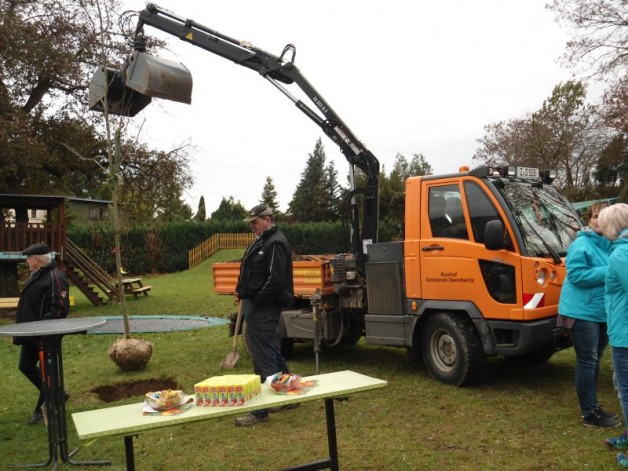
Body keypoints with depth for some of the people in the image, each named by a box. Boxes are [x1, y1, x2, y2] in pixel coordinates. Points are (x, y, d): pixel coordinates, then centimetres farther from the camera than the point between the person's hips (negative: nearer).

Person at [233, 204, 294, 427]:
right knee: (272, 352, 19)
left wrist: (256, 300, -17)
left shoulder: (276, 244, -16)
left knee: (264, 357, -5)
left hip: (264, 308, -11)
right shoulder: (262, 241, 17)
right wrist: (243, 293, 12)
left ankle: (261, 410, 1)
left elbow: (276, 279, -24)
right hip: (255, 306, 11)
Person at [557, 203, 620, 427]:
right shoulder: (581, 244, -12)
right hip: (583, 312, -8)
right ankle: (589, 413, 6)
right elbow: (576, 275, -20)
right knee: (587, 362, -2)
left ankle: (593, 407, 28)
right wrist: (608, 272, -23)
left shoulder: (612, 245, 11)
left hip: (603, 312, 8)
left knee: (595, 360, 16)